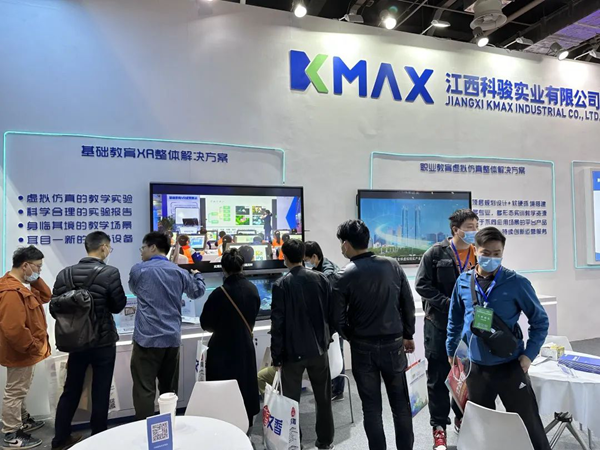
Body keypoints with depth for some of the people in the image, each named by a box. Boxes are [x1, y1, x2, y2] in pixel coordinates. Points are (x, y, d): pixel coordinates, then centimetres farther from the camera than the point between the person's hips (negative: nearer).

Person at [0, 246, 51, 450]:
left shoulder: (20, 285, 6)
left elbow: (45, 297, 11)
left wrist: (36, 280, -3)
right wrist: (33, 347, -21)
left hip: (24, 351, 11)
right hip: (20, 352, -11)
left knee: (19, 390, 23)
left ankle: (22, 421, 39)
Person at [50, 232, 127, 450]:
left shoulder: (65, 274, -3)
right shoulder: (110, 273, -17)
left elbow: (54, 309, 1)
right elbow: (118, 306, -10)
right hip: (104, 342, -4)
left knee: (71, 391, 19)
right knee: (100, 393, 10)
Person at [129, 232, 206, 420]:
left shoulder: (138, 270, -3)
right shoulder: (179, 272, 5)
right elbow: (197, 291, 22)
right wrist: (197, 275, 42)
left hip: (147, 338, -4)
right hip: (172, 338, 4)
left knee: (145, 389, 1)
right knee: (169, 388, 15)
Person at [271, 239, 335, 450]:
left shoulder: (281, 285, -11)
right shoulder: (320, 279, -2)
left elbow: (278, 323, -11)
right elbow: (332, 312, 2)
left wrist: (276, 355, -4)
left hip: (292, 351, -3)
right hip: (318, 348, 4)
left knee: (291, 400, 9)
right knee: (323, 397, 17)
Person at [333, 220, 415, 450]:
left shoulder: (345, 276, -12)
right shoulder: (392, 265, -3)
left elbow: (339, 319, -9)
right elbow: (408, 304, 1)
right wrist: (408, 335, 13)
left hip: (363, 347, -2)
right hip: (393, 343, 3)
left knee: (371, 407, 11)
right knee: (400, 403, 15)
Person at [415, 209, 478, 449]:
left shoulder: (478, 253, 3)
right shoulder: (436, 253, -8)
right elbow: (422, 285, -11)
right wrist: (449, 304, -18)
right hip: (439, 323, -3)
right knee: (438, 376, 4)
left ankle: (462, 417, 34)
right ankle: (439, 426, 18)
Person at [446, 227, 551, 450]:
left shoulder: (517, 282, -10)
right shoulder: (463, 281, -2)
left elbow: (540, 320, -2)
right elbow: (455, 321, 10)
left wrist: (529, 354, -9)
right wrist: (451, 351, 13)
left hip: (510, 365, -3)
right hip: (476, 367, 3)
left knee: (528, 423, 6)